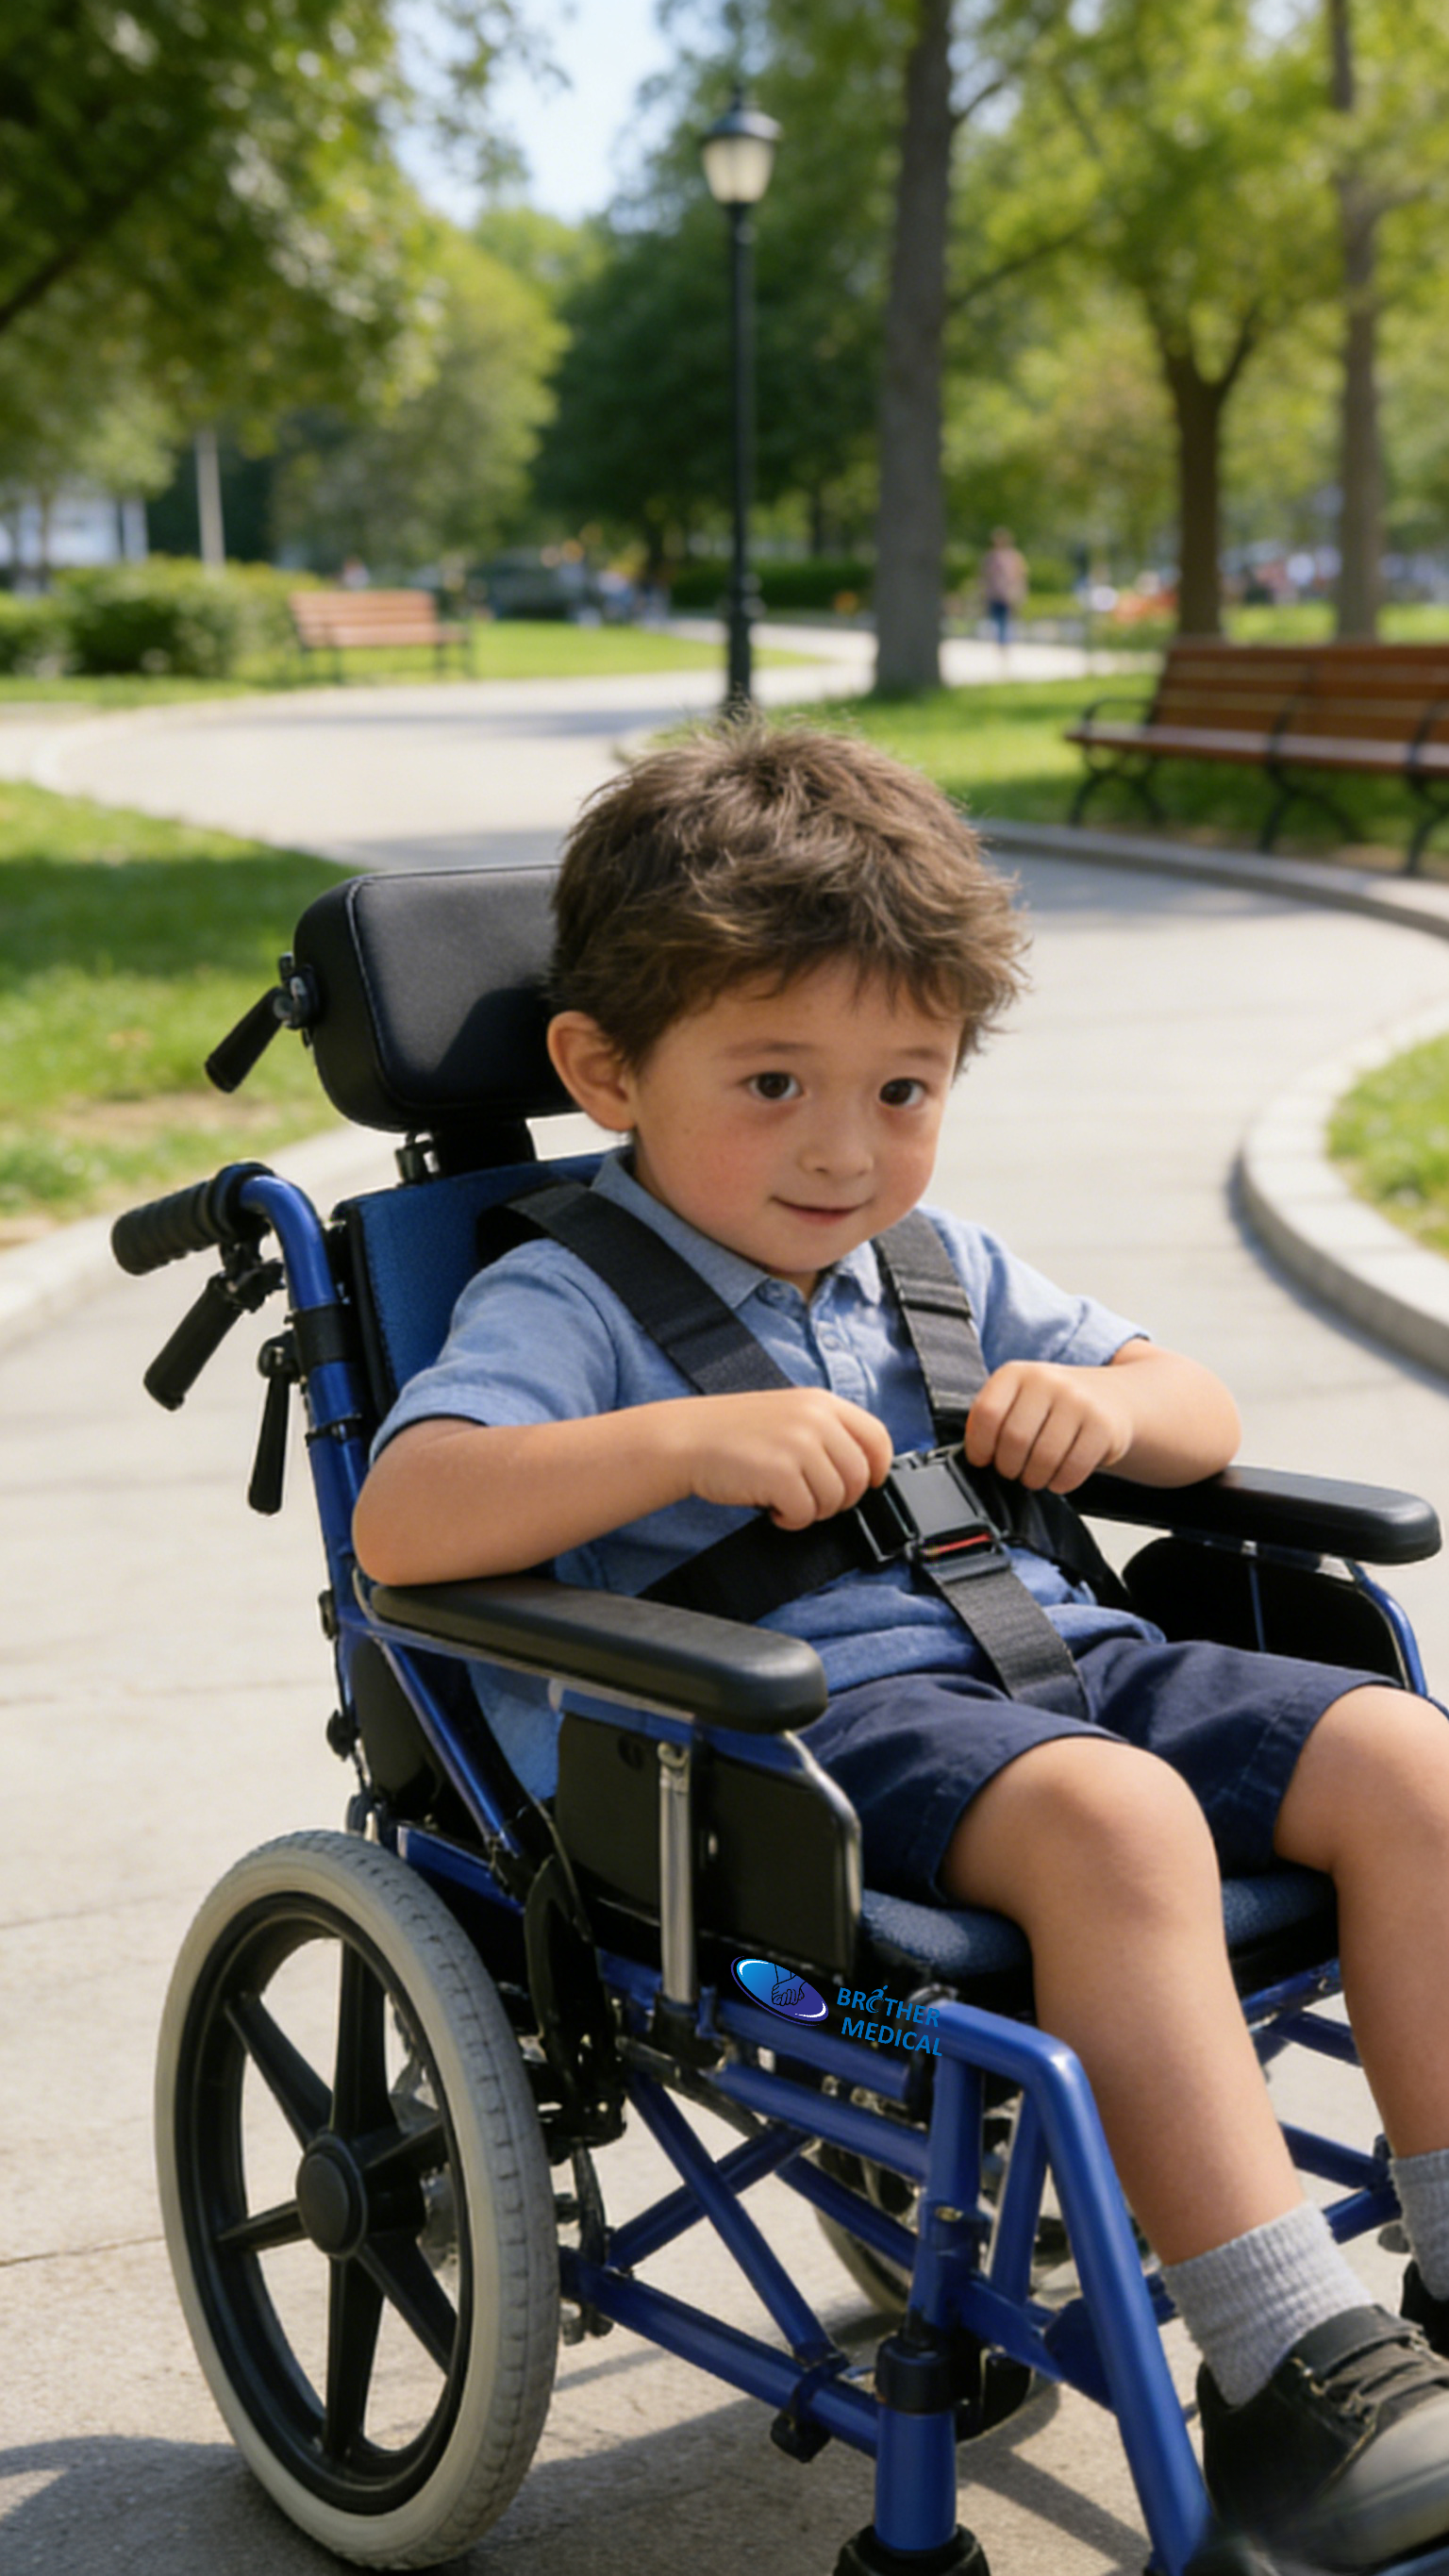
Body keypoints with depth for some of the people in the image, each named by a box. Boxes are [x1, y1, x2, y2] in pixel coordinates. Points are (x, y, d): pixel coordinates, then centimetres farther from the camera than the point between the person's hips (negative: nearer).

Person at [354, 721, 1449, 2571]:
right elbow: (402, 1520, -18)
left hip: (1049, 1653, 8)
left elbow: (1200, 1417, 24)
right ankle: (1286, 2375, -28)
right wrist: (691, 1440, -28)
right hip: (804, 1714, -7)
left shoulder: (946, 1272, 20)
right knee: (1115, 1820, -35)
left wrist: (1109, 1401, -1)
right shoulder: (568, 1302, -2)